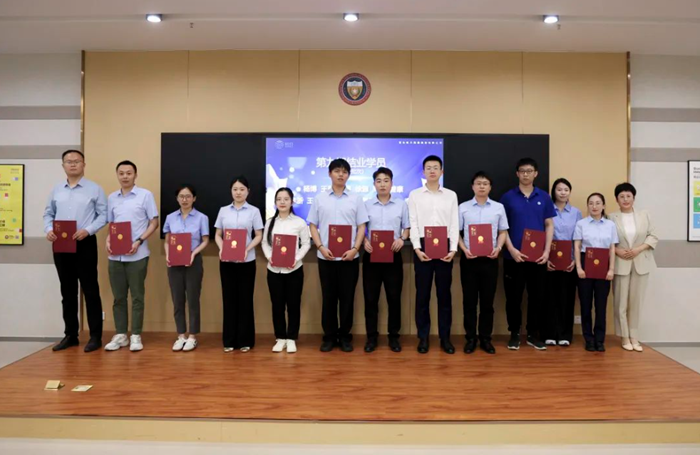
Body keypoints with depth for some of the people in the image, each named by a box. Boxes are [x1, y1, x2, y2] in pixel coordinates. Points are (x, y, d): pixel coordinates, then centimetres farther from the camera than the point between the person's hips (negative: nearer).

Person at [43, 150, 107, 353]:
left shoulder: (95, 189, 0)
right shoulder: (56, 190, 13)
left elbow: (103, 215, -4)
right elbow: (48, 213, 14)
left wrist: (87, 230, -17)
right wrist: (48, 230, -5)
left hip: (85, 243, -4)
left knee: (90, 290, -2)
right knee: (67, 291, 11)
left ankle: (95, 336, 5)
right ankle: (70, 335, 20)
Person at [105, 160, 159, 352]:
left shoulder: (145, 195, -1)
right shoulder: (111, 198, 12)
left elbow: (154, 223, -2)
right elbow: (111, 224, 17)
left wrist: (139, 241, -14)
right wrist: (108, 241, -2)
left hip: (137, 255, -4)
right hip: (115, 255, 4)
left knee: (137, 296, 2)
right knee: (119, 296, 9)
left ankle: (136, 336, 11)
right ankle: (120, 335, 19)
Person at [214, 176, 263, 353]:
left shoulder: (254, 211, 1)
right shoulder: (223, 210, 8)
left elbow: (258, 236, -1)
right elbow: (218, 235, 9)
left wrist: (247, 250, -17)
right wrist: (221, 249, -11)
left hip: (246, 261, -2)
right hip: (227, 261, 2)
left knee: (245, 299, 3)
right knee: (229, 298, 5)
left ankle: (245, 340, 12)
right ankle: (229, 340, 15)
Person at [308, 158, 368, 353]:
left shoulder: (356, 199, 5)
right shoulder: (319, 198, 5)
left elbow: (361, 227, 2)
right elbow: (313, 226, 4)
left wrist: (355, 249, -11)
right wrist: (321, 247, -9)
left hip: (349, 257, 0)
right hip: (326, 257, 0)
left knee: (347, 298, 6)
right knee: (328, 298, 7)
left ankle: (345, 336, 18)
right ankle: (329, 336, 18)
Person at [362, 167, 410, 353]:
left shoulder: (401, 204, 6)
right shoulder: (366, 205, 5)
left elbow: (407, 228, 8)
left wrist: (402, 239, -12)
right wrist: (364, 241, -14)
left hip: (393, 255, 0)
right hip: (371, 255, 0)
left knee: (394, 297, 5)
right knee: (370, 297, 4)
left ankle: (394, 336, 17)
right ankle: (371, 336, 15)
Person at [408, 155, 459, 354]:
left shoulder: (451, 195, 9)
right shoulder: (415, 195, 5)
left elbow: (454, 224, 5)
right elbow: (413, 223, 0)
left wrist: (453, 249, -7)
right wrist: (417, 248, -12)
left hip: (445, 247, 1)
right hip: (423, 247, -1)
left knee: (444, 293, 6)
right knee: (422, 293, 4)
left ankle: (445, 337, 16)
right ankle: (423, 337, 14)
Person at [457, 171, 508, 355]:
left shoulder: (498, 207, 6)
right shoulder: (463, 207, 2)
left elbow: (503, 232, 8)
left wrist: (498, 248, -9)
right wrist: (464, 249, -11)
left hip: (490, 259, 1)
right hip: (469, 259, -1)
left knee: (487, 300, 6)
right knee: (469, 300, 4)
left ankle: (485, 338, 18)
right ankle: (471, 338, 15)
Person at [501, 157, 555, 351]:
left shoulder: (544, 198, 6)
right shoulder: (507, 197, 0)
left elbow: (549, 225, 7)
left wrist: (547, 251, -4)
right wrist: (512, 250, -12)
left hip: (538, 256, 2)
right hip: (514, 256, -2)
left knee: (537, 296, 8)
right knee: (514, 297, 5)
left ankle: (533, 334, 20)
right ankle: (514, 334, 18)